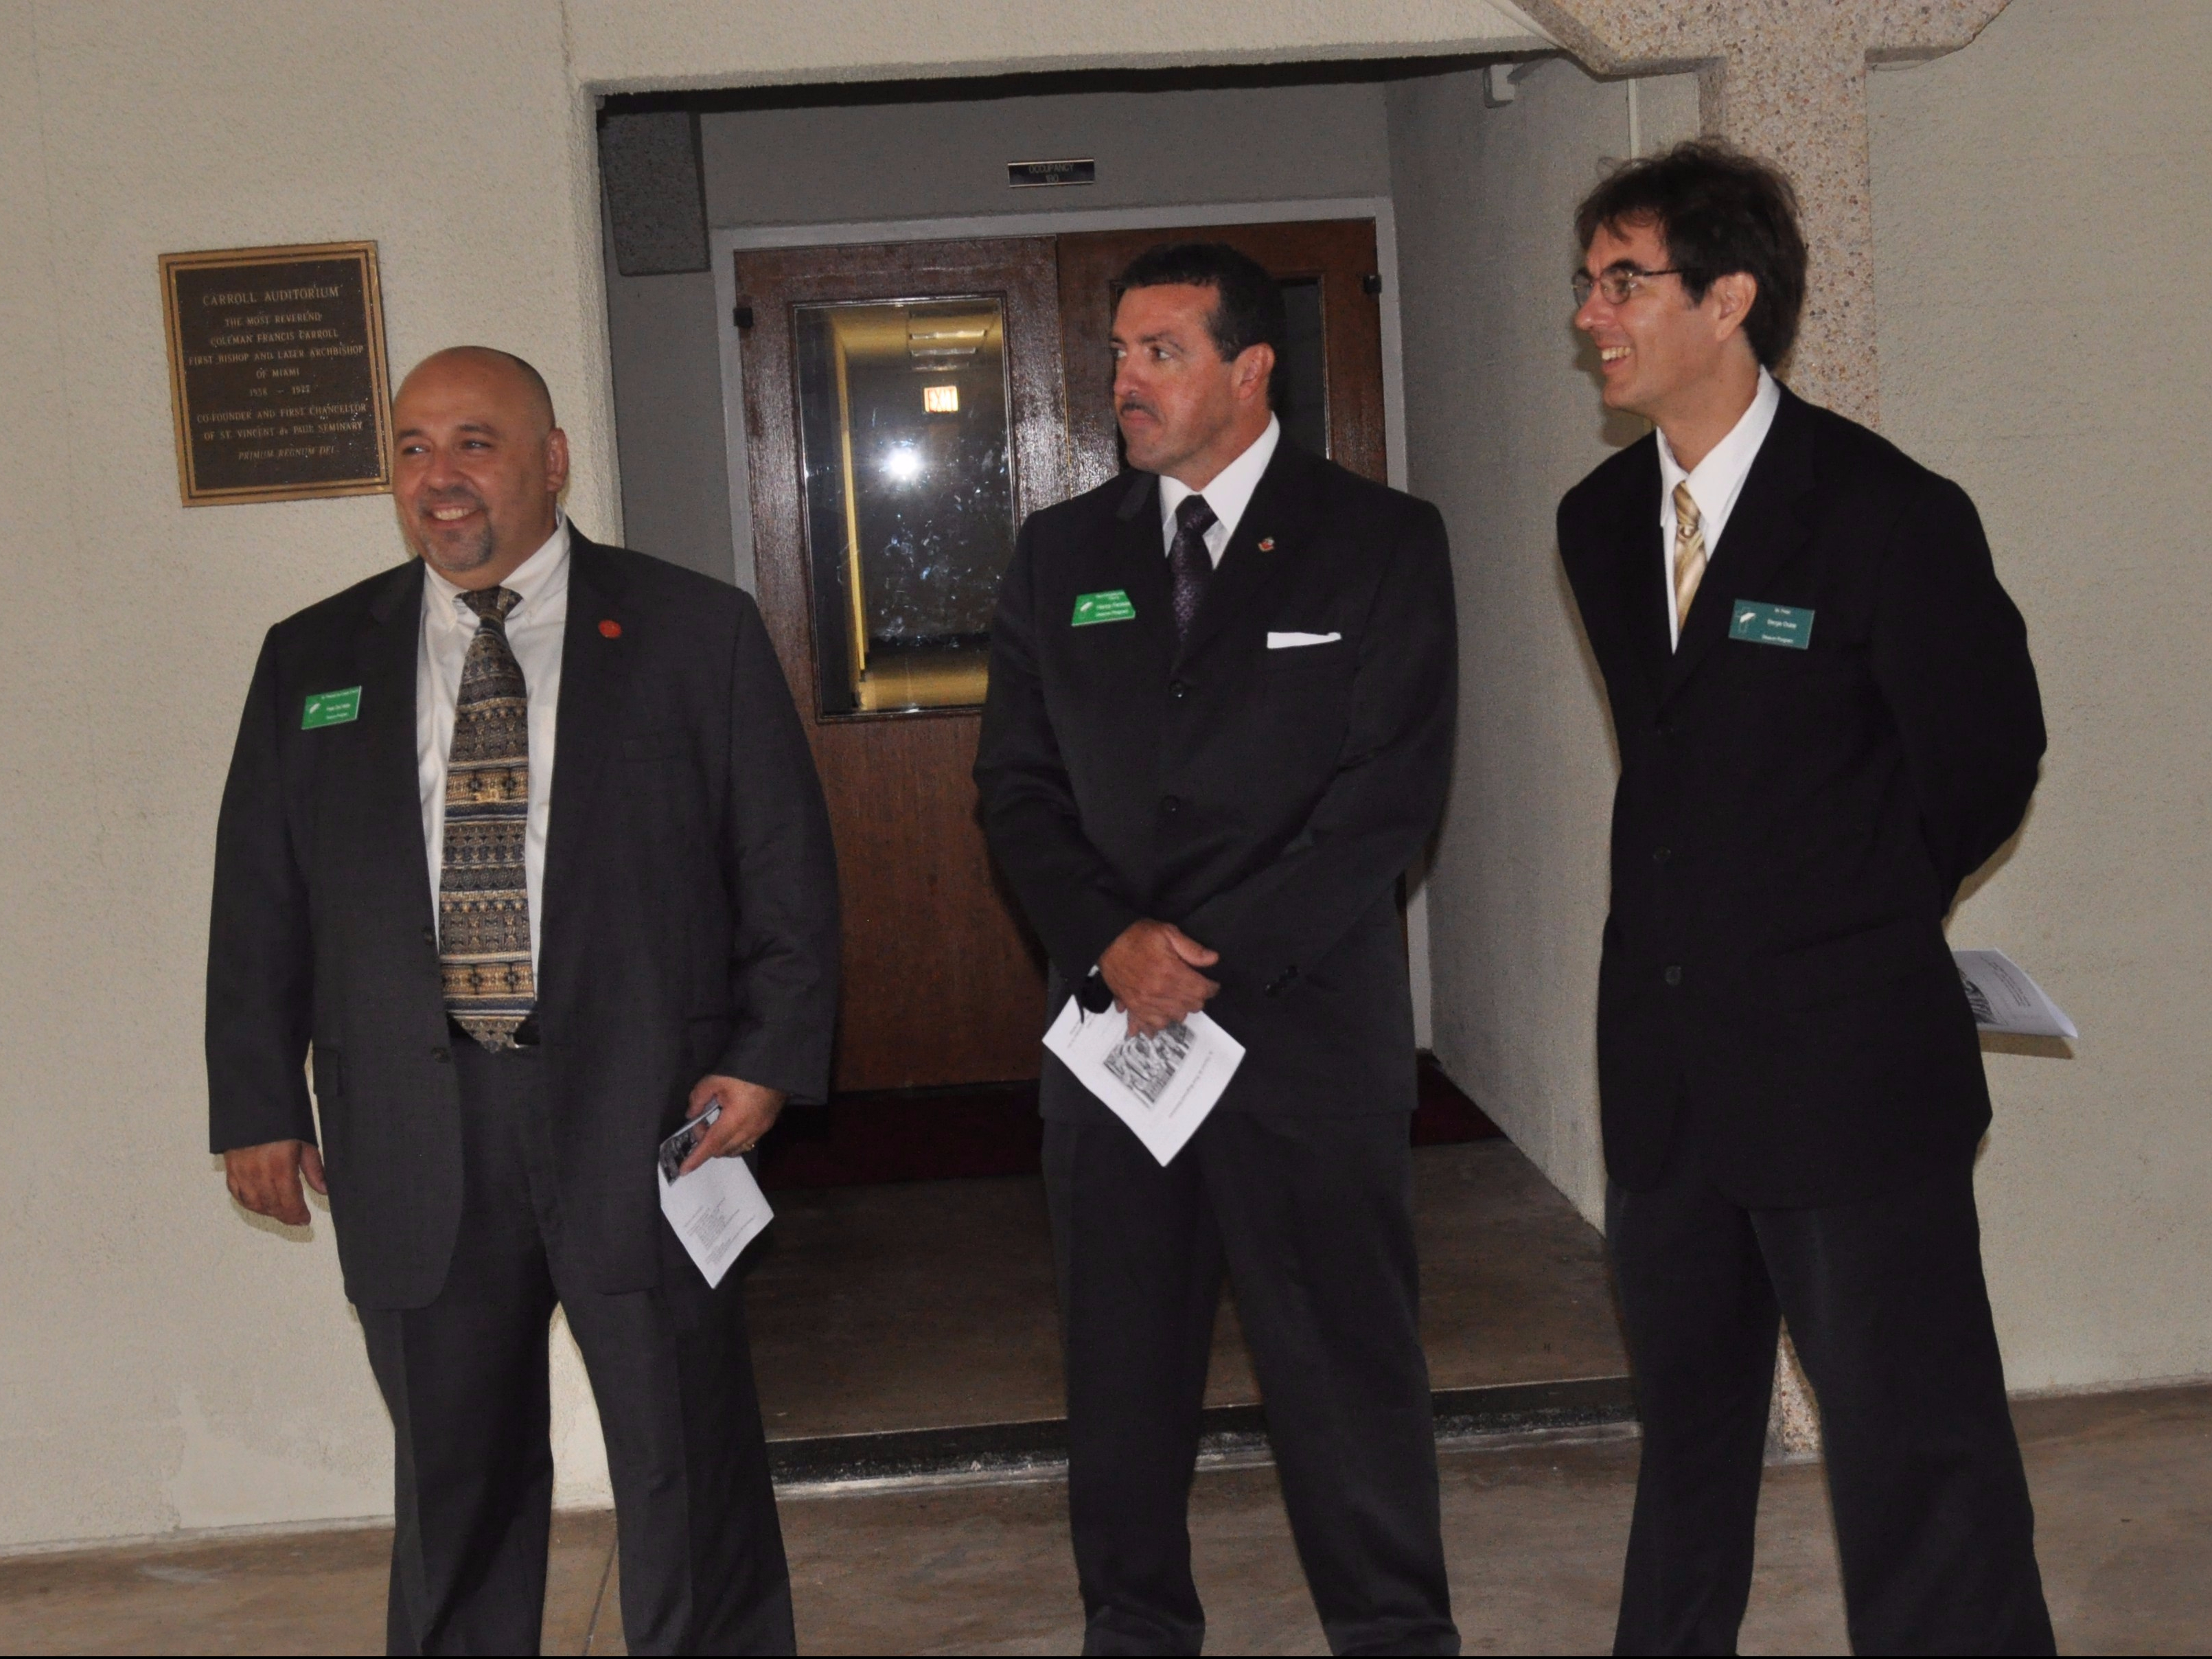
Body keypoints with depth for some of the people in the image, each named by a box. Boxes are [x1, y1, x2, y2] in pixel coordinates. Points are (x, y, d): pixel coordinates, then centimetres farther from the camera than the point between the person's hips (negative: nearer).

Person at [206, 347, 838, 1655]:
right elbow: (261, 897, 11)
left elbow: (787, 863, 1)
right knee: (454, 1483, 13)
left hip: (642, 1110, -2)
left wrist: (770, 1056, -8)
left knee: (691, 1474, 5)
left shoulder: (697, 631, 2)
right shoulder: (314, 659, 10)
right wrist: (259, 1105, 5)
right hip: (409, 1140, 3)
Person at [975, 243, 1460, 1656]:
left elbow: (1394, 791, -6)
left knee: (1348, 1355, 2)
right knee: (1122, 1362, 9)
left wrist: (1219, 954, -11)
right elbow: (1019, 782, 10)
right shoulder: (1059, 554, 12)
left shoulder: (1381, 542, 1)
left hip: (1310, 1014, -3)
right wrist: (1111, 944, -7)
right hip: (1111, 1012, 4)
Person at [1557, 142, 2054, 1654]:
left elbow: (1986, 766, -3)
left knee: (1915, 1466, -2)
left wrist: (1861, 916, 9)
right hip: (1664, 1066, 7)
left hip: (1849, 1073, -7)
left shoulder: (1890, 514, -13)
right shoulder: (1601, 522, 8)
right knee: (1688, 1425, 20)